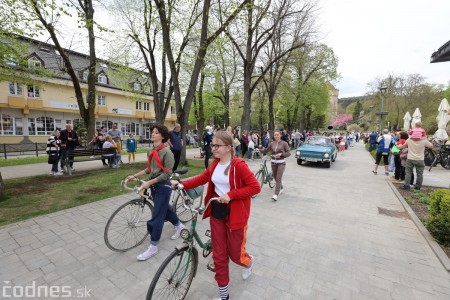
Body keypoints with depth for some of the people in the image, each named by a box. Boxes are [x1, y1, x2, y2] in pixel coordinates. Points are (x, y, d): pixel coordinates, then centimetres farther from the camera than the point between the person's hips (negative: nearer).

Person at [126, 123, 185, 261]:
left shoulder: (167, 152, -19)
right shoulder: (153, 151, 4)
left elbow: (167, 173, -21)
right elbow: (149, 169, 11)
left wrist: (149, 182, -23)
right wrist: (134, 176, 5)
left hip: (163, 186, -8)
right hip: (154, 186, 8)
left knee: (156, 216, 0)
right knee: (164, 208, 23)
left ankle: (153, 247, 17)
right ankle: (178, 225, 47)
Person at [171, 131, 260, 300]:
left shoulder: (239, 165, -19)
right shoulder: (215, 164, 1)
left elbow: (255, 187, -20)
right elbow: (202, 178, 7)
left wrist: (230, 194, -26)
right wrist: (181, 184, -3)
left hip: (235, 214, -5)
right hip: (216, 211, 6)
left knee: (235, 254, 13)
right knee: (219, 255, 14)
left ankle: (248, 262, 52)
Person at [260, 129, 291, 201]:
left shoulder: (284, 143, -6)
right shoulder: (272, 143, 3)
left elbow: (289, 153, -7)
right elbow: (266, 150, 11)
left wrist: (281, 154, -23)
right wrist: (260, 150, -5)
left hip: (281, 163, -4)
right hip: (273, 162, 4)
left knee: (278, 178, -11)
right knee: (275, 178, 14)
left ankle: (276, 194, -10)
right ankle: (281, 188, 40)